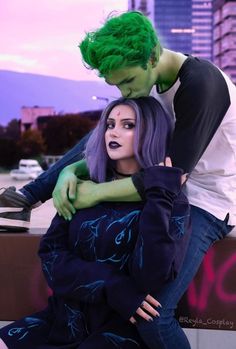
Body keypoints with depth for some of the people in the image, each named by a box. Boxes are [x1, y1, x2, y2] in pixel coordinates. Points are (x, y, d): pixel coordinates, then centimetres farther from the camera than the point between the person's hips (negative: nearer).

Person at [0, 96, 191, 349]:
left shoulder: (172, 203, -7)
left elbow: (149, 277, -21)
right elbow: (50, 254, -1)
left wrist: (159, 193, -20)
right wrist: (112, 286, -14)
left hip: (125, 326, -4)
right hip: (67, 316, 4)